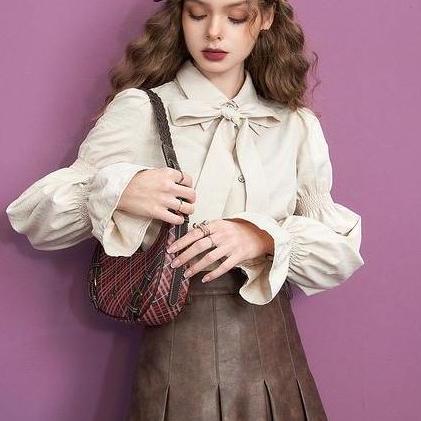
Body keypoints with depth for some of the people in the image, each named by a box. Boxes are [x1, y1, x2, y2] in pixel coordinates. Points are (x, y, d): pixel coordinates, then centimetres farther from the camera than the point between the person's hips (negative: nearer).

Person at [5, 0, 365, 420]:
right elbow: (31, 217, -6)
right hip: (176, 350, -3)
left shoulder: (297, 125, 3)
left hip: (274, 353, 3)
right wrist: (115, 190, -24)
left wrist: (265, 237, -18)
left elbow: (345, 249, 1)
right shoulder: (139, 111, -5)